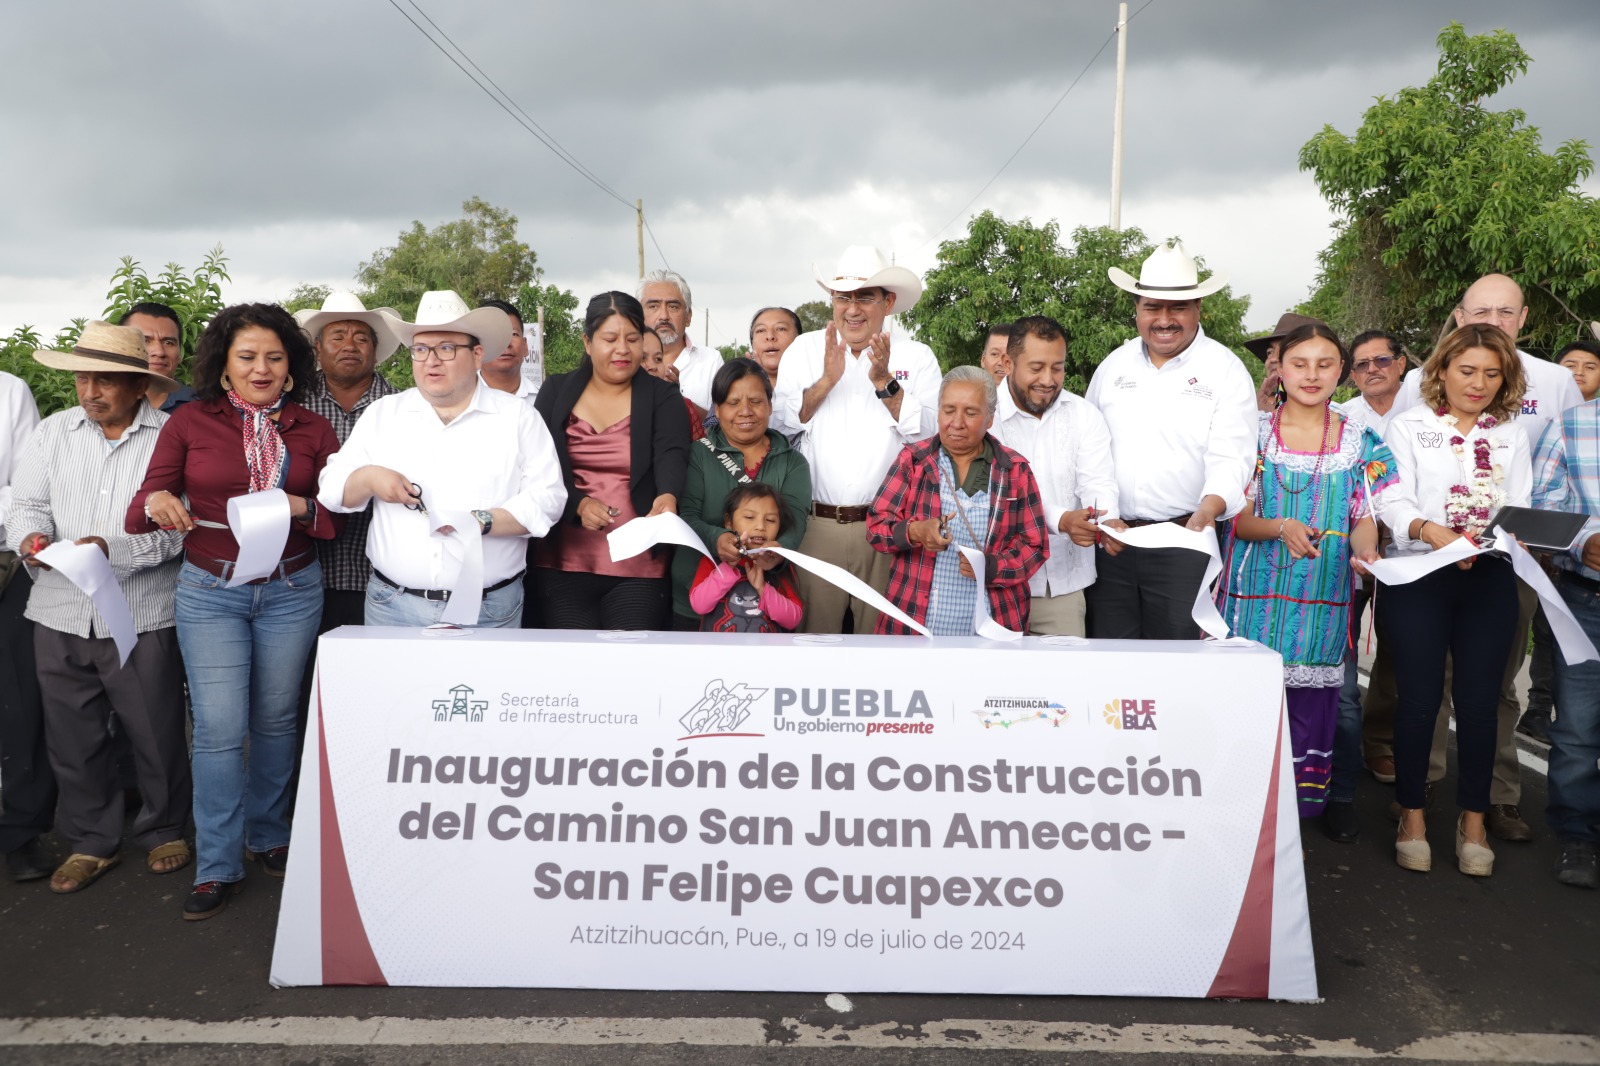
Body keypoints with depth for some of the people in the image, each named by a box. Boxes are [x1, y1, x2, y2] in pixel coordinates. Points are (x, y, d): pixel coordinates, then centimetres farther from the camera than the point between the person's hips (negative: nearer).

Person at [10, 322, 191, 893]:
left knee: (156, 733, 6)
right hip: (61, 612, 4)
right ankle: (92, 840, 30)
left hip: (142, 614, -4)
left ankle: (164, 830, 28)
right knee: (72, 734, 12)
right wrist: (31, 537, -10)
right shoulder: (53, 432, 10)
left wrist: (113, 548, -22)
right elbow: (27, 504, 11)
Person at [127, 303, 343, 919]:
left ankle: (267, 836, 30)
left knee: (275, 720, 11)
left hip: (292, 590, 1)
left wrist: (298, 508, -21)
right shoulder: (189, 423, 1)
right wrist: (156, 504, -25)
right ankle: (216, 866, 9)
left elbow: (338, 517, 0)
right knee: (219, 729, -4)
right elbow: (140, 512, -2)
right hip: (210, 591, -1)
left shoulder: (313, 431, 4)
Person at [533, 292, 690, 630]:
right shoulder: (556, 392, 9)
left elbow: (672, 456, -11)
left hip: (640, 567, -1)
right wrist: (578, 503, -16)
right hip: (564, 563, 1)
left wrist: (667, 496, -33)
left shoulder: (663, 398, 5)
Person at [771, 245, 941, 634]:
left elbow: (928, 434, -6)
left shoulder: (917, 357, 4)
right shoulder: (806, 348, 7)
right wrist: (826, 381, -13)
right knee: (813, 631, 6)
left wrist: (885, 382, -16)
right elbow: (779, 423, -1)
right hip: (816, 525, 1)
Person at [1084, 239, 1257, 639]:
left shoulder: (1226, 371, -1)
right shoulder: (1113, 365, 11)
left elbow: (1230, 460, -10)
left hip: (1183, 544, -3)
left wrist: (1208, 509, -29)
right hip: (1109, 542, 3)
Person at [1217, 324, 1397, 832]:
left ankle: (1303, 805, 14)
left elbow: (1363, 519, 6)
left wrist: (1364, 549, -16)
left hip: (1324, 596, 1)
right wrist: (1282, 528, -20)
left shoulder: (1360, 441, 8)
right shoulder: (1255, 433, 3)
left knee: (1312, 700, 1)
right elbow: (1239, 519, 0)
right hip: (1259, 594, -1)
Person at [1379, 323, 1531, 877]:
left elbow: (1519, 509, 6)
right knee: (1419, 698, -1)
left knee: (1479, 700, 3)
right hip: (1417, 577, -3)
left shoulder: (1513, 436, 15)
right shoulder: (1408, 427, 5)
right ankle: (1412, 815, 13)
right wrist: (1429, 530, -27)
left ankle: (1473, 821, 16)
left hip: (1490, 580, 3)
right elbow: (1396, 503, -7)